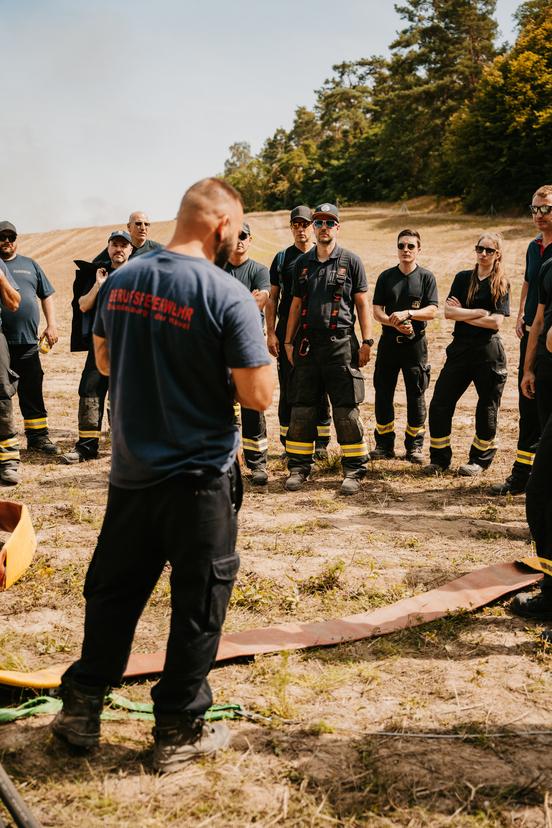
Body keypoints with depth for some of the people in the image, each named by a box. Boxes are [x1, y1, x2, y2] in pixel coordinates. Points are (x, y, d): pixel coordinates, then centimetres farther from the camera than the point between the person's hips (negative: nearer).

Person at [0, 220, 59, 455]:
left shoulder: (30, 265, 16)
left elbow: (47, 296, 17)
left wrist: (51, 325, 8)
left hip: (27, 342, 3)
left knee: (32, 392, 8)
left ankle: (37, 436, 18)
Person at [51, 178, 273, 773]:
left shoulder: (119, 281, 1)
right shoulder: (228, 295, -17)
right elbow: (258, 396, -18)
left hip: (131, 472, 5)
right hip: (201, 477, -5)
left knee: (113, 591, 20)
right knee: (198, 605, 10)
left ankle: (81, 710, 33)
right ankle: (179, 731, 23)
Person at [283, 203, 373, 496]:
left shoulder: (351, 261, 2)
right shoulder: (302, 263, 12)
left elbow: (362, 304, 2)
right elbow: (296, 304, 16)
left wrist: (367, 342, -5)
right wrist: (288, 341, 11)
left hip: (341, 343, -3)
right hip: (307, 345, 4)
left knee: (346, 411, -3)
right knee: (301, 409, 6)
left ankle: (354, 471, 7)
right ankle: (298, 468, 17)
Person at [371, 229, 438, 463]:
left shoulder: (426, 277, 1)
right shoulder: (386, 276, 7)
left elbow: (432, 311, -7)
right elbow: (377, 312, 1)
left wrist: (407, 314, -21)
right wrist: (395, 323, -17)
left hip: (415, 343, -2)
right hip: (389, 341, 2)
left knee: (416, 395, 3)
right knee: (383, 393, 4)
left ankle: (414, 446, 14)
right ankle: (384, 444, 15)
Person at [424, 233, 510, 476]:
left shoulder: (501, 285, 1)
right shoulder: (463, 278, 8)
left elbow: (496, 322, -12)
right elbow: (448, 312, -5)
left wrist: (462, 314, -8)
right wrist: (480, 312, -11)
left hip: (488, 351, -3)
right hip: (460, 348, 3)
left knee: (487, 407, 6)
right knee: (439, 404, -1)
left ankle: (480, 459, 22)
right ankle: (440, 458, 13)